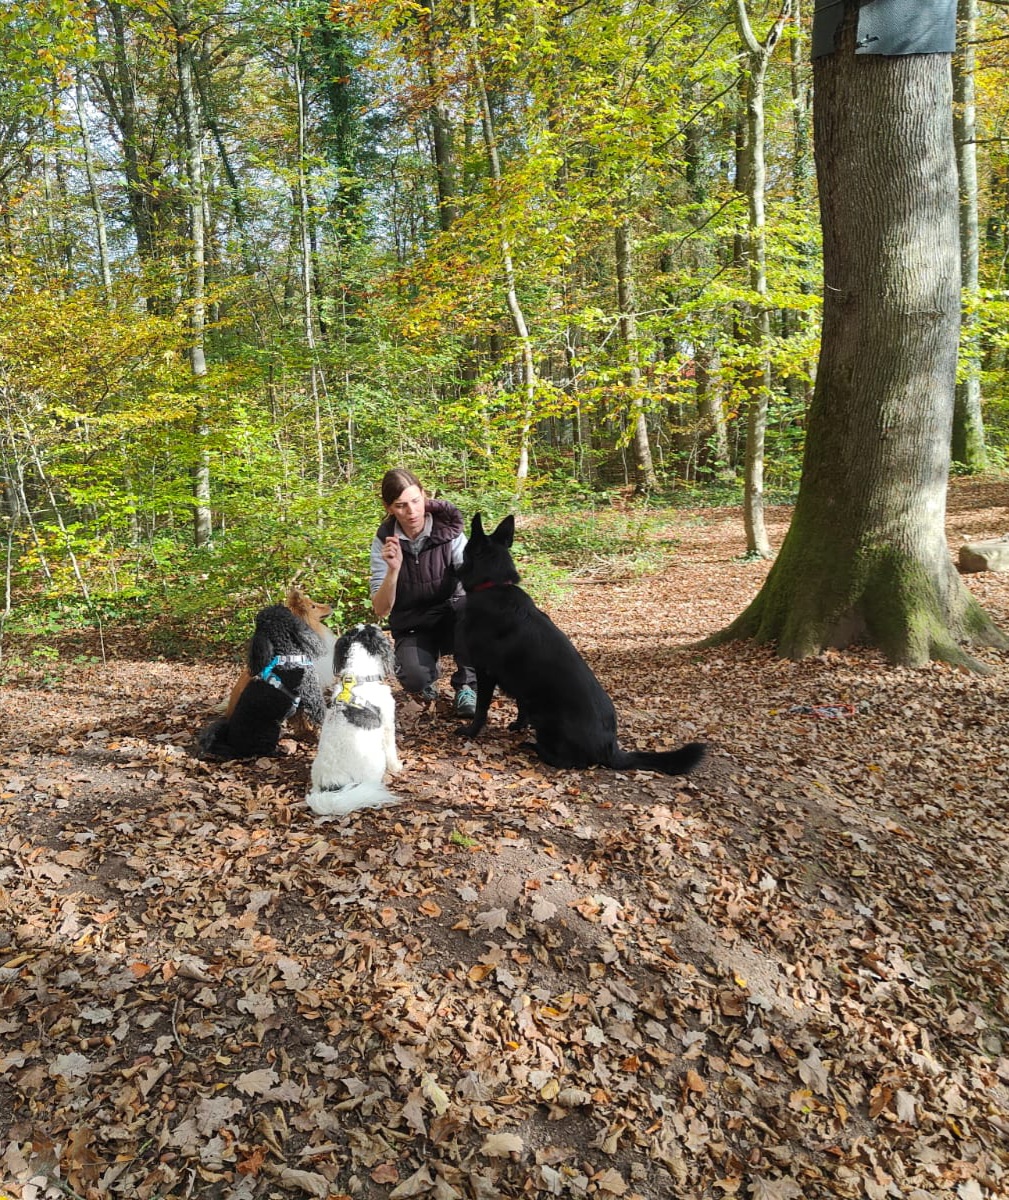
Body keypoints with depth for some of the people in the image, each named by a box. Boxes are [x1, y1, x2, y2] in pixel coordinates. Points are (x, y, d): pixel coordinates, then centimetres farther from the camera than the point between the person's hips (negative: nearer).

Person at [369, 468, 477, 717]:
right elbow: (381, 610, -15)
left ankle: (466, 685, -12)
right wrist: (394, 569, -31)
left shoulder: (448, 530, -13)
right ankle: (428, 677, 7)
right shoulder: (385, 541, -10)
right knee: (414, 679, -33)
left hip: (451, 618, 1)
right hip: (412, 628, 0)